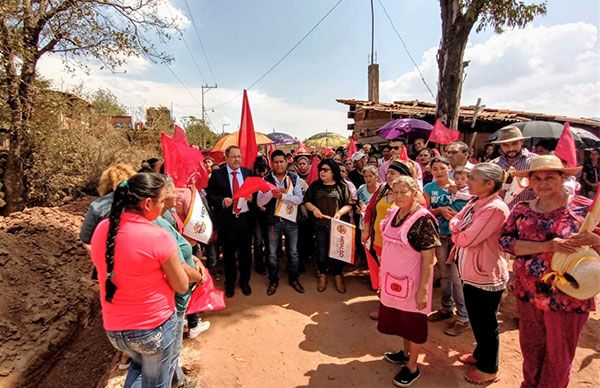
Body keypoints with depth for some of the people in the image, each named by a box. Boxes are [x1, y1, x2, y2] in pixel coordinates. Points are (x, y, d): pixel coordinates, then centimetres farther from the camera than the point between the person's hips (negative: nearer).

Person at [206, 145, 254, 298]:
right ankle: (230, 283, 34)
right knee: (229, 253, 13)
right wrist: (222, 201, -22)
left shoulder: (248, 172, 4)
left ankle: (245, 281, 35)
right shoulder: (217, 174, -4)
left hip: (245, 218, 2)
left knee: (245, 252, 14)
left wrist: (252, 197, -13)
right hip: (226, 219, -2)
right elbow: (209, 196, -6)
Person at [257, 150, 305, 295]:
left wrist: (282, 195, -24)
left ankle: (293, 279, 30)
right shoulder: (266, 179, -4)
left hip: (291, 219, 0)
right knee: (273, 253, 11)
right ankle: (273, 281, 29)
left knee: (293, 252, 12)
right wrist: (271, 193, -27)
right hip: (273, 220, 0)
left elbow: (299, 199, -12)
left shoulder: (295, 178, -4)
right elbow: (259, 202, -9)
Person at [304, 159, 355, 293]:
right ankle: (322, 276, 26)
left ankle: (338, 276, 24)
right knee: (321, 251, 7)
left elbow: (349, 204, -2)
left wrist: (340, 212, -18)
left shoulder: (342, 186, 0)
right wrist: (313, 208, -11)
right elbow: (306, 201, 7)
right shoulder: (315, 185, 6)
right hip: (320, 224, 2)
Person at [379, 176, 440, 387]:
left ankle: (412, 366, 31)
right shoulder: (393, 213, 0)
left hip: (411, 280, -7)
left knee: (413, 322, 12)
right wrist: (383, 271, 14)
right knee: (399, 316, 23)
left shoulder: (423, 219, -22)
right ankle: (406, 351, 47)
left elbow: (429, 258, -21)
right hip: (394, 278, 7)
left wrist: (423, 289, -20)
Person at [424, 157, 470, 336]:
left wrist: (455, 215, -23)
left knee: (457, 277, -4)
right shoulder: (429, 188, 1)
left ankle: (463, 318, 9)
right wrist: (440, 210, -18)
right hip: (439, 237, 3)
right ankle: (446, 308, 34)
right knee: (444, 275, 17)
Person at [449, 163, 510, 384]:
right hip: (471, 272, 9)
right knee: (476, 320, 25)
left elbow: (467, 239, -26)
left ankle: (488, 369, 31)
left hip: (485, 276, -9)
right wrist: (459, 230, -10)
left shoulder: (495, 209, -25)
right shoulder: (475, 203, 5)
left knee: (486, 324, 11)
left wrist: (457, 230, -8)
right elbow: (455, 222, 9)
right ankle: (480, 354, 47)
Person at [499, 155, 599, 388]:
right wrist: (546, 246, -23)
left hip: (567, 298, -2)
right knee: (530, 350, 21)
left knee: (558, 356, 17)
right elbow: (505, 242, -11)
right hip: (528, 294, 2)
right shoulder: (522, 210, -3)